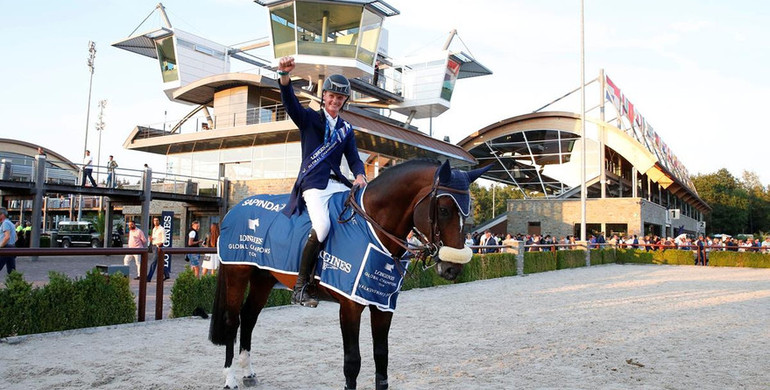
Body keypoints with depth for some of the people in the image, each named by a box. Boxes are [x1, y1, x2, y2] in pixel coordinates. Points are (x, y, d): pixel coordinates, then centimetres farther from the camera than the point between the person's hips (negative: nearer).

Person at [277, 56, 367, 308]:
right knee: (322, 225, -30)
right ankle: (300, 288, -20)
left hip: (337, 183, 6)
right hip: (313, 184, -6)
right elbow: (290, 103, -10)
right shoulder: (309, 118, 9)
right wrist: (284, 75, -28)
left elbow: (354, 158, 14)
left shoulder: (346, 129, 21)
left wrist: (360, 175, -9)